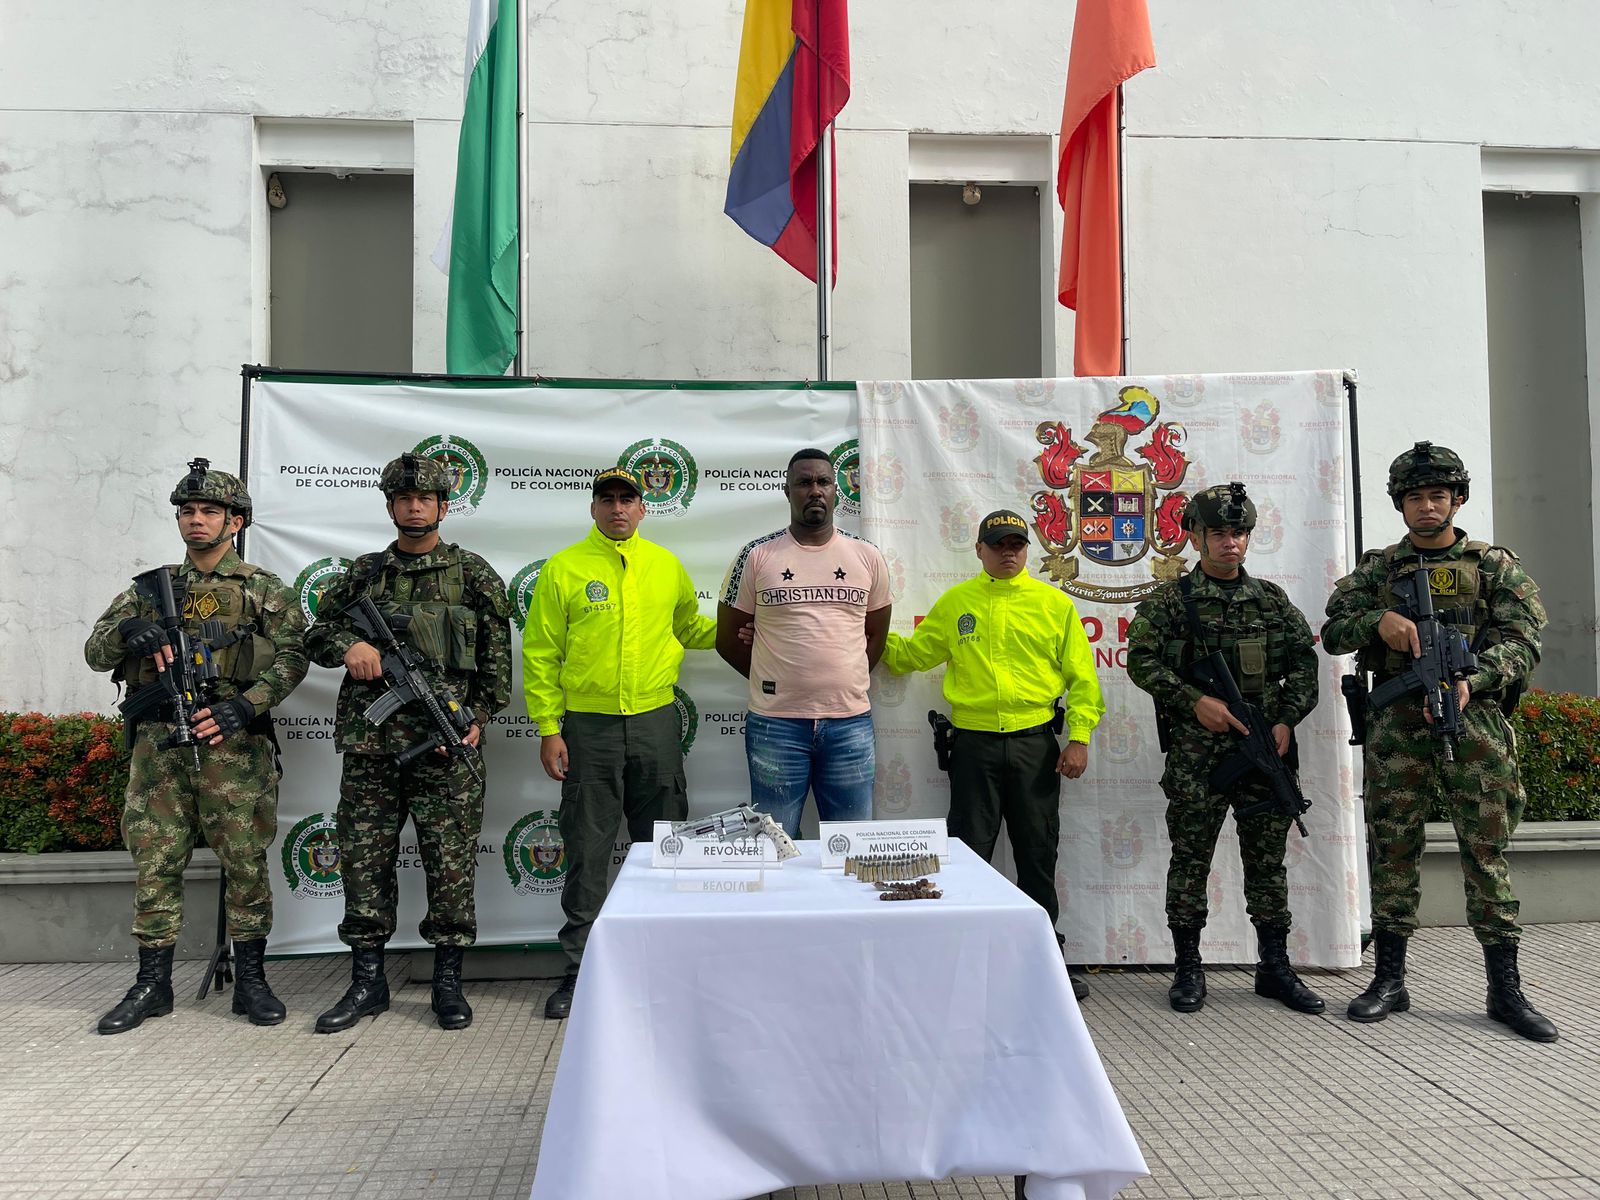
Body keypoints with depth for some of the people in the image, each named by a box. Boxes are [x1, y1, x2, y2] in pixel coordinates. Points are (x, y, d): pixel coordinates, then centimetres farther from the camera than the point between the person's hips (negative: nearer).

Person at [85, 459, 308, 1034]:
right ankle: (152, 983, 17)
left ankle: (250, 980, 12)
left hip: (232, 741, -3)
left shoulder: (264, 590, 6)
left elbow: (291, 656, -3)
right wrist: (128, 629, -11)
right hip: (158, 742, 3)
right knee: (156, 863, 6)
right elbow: (95, 652, 12)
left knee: (245, 862, 1)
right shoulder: (151, 588, 15)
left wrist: (245, 706, -17)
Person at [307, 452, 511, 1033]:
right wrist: (348, 645, -5)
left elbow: (497, 655, 4)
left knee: (450, 862, 1)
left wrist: (479, 718, -5)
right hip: (369, 744, 3)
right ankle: (367, 980, 19)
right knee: (364, 859, 7)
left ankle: (448, 980, 14)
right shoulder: (364, 573, 13)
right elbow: (317, 633, 17)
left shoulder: (473, 573, 5)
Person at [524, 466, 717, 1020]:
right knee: (587, 851, 3)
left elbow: (688, 627, 25)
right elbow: (540, 654, -1)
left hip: (656, 722, 3)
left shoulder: (667, 566, 9)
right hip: (589, 725, -2)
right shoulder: (563, 568, 0)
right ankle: (579, 968, 15)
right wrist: (549, 729, -6)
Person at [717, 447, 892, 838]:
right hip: (776, 723, -1)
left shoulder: (867, 556, 7)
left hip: (850, 721, 2)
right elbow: (728, 638, 7)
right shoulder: (758, 556, 1)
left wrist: (845, 682, 7)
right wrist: (773, 682, 6)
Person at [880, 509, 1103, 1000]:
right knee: (968, 854, 5)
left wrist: (1080, 737, -3)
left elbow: (1081, 677, 3)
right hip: (974, 743, 0)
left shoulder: (1055, 603, 4)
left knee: (1038, 855, 9)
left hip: (1035, 743, 0)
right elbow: (911, 654, 12)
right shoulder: (954, 602, 7)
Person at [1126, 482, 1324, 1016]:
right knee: (1191, 860, 2)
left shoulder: (1272, 599, 11)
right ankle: (1188, 969, 12)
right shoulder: (1168, 601, 0)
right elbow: (1141, 660, -7)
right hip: (1197, 752, -3)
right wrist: (1194, 701, -16)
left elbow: (1304, 663, 11)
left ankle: (1275, 967, 21)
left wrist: (1287, 720, -2)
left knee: (1268, 860, 10)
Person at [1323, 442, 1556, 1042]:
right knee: (1393, 851, 4)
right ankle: (1389, 981, 13)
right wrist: (1378, 620, -14)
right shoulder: (1378, 568, 12)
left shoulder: (1497, 565, 8)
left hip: (1476, 721, -1)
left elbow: (1523, 640, -2)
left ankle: (1506, 990, 11)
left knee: (1487, 852, 1)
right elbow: (1333, 631, 7)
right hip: (1396, 727, 1)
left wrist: (1469, 679, -20)